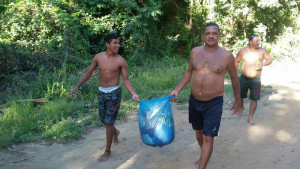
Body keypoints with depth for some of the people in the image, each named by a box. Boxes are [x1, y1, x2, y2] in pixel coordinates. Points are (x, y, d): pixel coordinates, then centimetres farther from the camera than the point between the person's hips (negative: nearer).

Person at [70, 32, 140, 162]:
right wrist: (77, 86, 0)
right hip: (101, 92, 4)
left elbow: (126, 80, -6)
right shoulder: (98, 57, -2)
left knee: (109, 122, -3)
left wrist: (133, 94, -20)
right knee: (103, 120, 17)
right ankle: (115, 132, 51)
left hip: (114, 93, -4)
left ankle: (107, 151, 13)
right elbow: (89, 73, 8)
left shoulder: (121, 61, -10)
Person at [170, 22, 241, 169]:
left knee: (208, 138, -3)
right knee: (198, 131, 22)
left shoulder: (227, 56, -10)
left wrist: (237, 100, 10)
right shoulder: (195, 52, -2)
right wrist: (177, 90, 5)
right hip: (194, 101, 4)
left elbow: (234, 78, 4)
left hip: (214, 103, -4)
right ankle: (204, 155, 48)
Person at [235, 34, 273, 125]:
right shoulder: (243, 51, -5)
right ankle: (241, 107, 47)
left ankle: (250, 117, 11)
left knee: (254, 99, -1)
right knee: (239, 95, 14)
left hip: (256, 79, 0)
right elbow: (236, 61, 8)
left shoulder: (262, 51, -4)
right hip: (244, 78, 1)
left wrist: (262, 64, -13)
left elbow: (270, 59, 7)